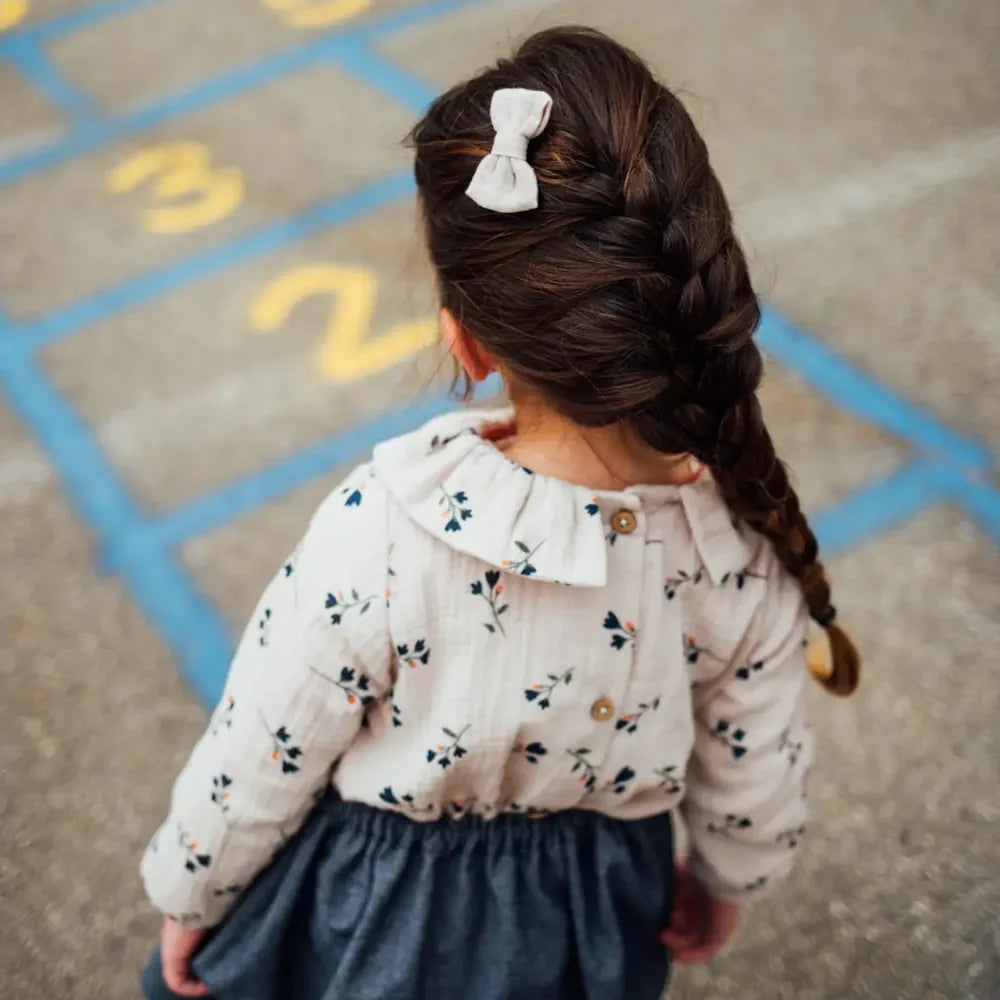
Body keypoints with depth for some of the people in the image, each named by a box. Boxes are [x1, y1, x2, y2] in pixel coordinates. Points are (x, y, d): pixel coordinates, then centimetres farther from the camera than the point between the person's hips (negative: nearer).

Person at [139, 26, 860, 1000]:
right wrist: (722, 885, 14)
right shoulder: (746, 540, -26)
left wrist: (188, 892, 2)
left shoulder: (378, 532, -37)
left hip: (371, 916, -3)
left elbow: (253, 774, -20)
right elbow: (756, 794, -9)